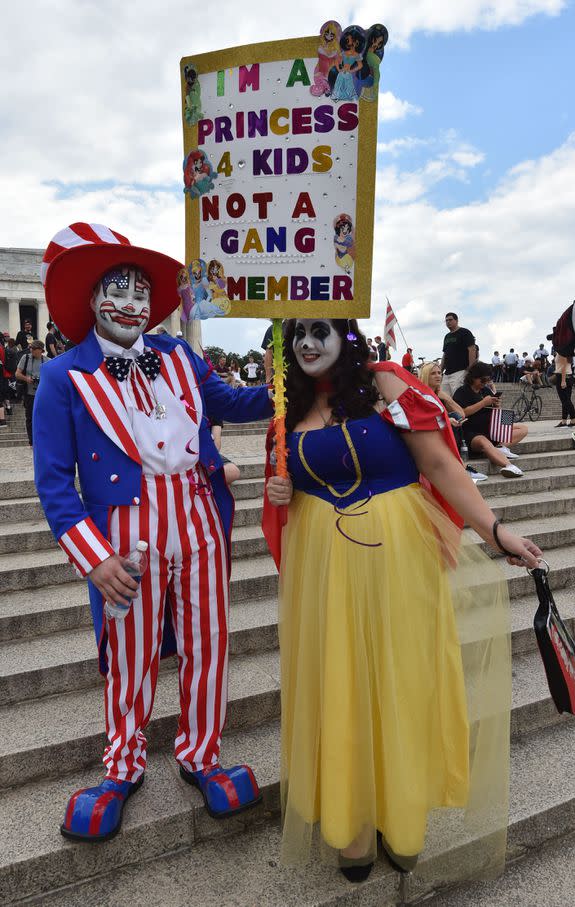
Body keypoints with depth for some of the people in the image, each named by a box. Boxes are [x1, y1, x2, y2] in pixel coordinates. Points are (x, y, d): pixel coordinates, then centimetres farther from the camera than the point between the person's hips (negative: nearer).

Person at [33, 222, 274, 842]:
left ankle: (199, 756, 37)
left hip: (199, 522, 4)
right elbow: (53, 480, -7)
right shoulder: (64, 377, -5)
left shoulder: (178, 356, 6)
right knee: (131, 658, 12)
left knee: (206, 644, 13)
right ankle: (123, 768, 38)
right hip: (127, 536, -3)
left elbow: (228, 401, 21)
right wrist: (93, 557, -14)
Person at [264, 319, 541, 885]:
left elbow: (439, 464, -11)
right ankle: (347, 821, 31)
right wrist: (282, 493, -1)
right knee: (336, 686, 10)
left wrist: (495, 530, -18)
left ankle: (400, 816, 33)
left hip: (396, 552, -3)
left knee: (399, 681, 10)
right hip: (323, 562, 4)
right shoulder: (293, 406, 7)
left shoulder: (384, 385, -7)